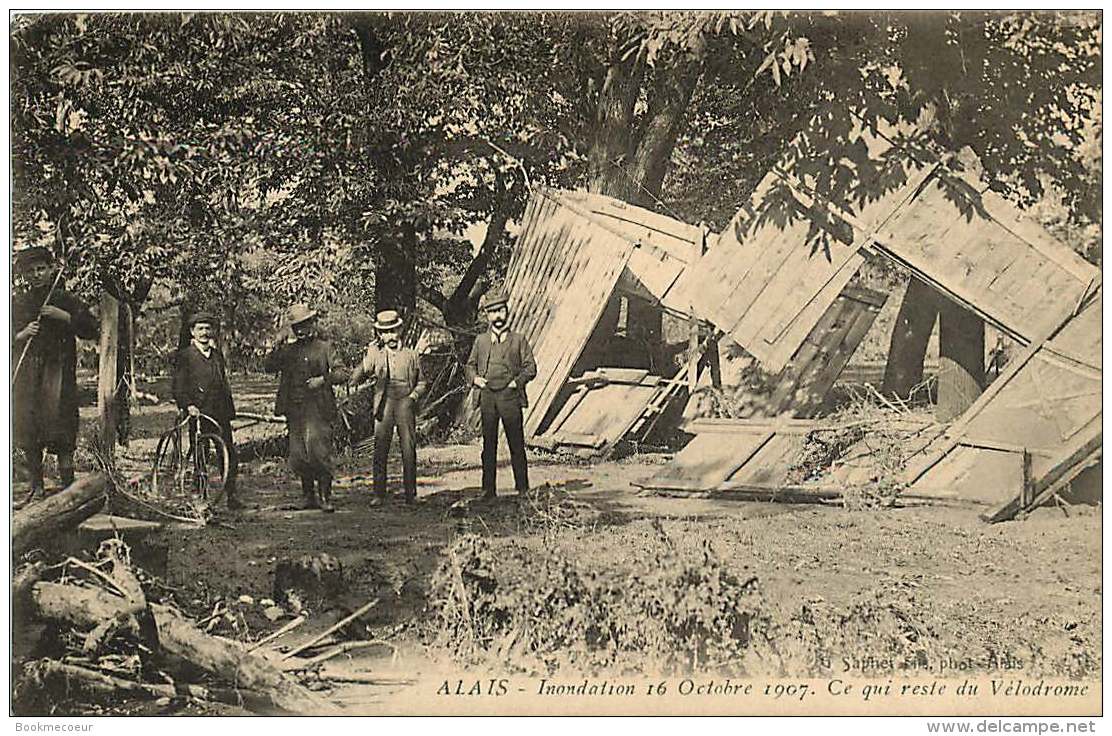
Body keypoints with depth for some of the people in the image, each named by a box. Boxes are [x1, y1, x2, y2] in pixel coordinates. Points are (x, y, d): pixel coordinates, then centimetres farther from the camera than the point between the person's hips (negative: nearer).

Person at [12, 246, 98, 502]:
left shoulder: (66, 300, 6)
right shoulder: (17, 304, 13)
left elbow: (92, 330, 1)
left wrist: (65, 317, -11)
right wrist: (21, 335, -6)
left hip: (58, 370, -3)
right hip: (25, 373, 3)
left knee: (61, 433, -11)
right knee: (28, 433, 2)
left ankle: (67, 485, -9)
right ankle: (36, 486, 12)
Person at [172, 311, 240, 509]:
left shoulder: (217, 354, 17)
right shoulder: (184, 356, 0)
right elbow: (178, 388, -5)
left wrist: (230, 410, 16)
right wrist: (188, 405, -20)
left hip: (220, 415, 5)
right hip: (198, 414, -5)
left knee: (231, 456, 2)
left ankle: (231, 495, 13)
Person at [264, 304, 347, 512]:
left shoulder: (324, 348, 7)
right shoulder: (287, 350, 16)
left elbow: (342, 373, 1)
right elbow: (270, 366, 0)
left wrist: (323, 379, -14)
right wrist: (287, 344, -5)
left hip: (318, 408, -4)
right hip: (294, 409, 4)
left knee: (319, 452, -12)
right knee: (298, 456, 4)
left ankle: (325, 497, -7)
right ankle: (309, 496, 16)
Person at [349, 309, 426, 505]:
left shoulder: (411, 355, 12)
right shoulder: (374, 354, 11)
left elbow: (421, 382, 16)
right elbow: (356, 377, 3)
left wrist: (413, 396, -3)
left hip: (405, 407, 0)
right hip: (383, 408, 0)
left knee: (409, 451, -3)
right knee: (380, 452, -3)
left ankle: (410, 493, 5)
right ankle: (379, 494, 3)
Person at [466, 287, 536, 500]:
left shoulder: (518, 339, 4)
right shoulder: (481, 340, 11)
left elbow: (530, 367, 4)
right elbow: (470, 365, 17)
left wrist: (517, 381, -12)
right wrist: (475, 378, -3)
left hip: (510, 397, -2)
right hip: (487, 398, 2)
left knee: (516, 444, 2)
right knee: (488, 445, 5)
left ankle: (522, 487, 10)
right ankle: (488, 489, 10)